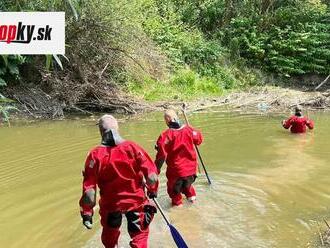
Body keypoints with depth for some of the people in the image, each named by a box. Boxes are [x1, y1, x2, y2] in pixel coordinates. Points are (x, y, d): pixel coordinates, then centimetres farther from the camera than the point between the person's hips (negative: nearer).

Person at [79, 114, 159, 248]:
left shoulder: (95, 155, -16)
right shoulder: (132, 147, -14)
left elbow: (89, 188, -16)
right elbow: (151, 176, -12)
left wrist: (87, 213, -4)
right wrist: (152, 190, 8)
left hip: (110, 203, 1)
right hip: (136, 200, 0)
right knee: (140, 235, 20)